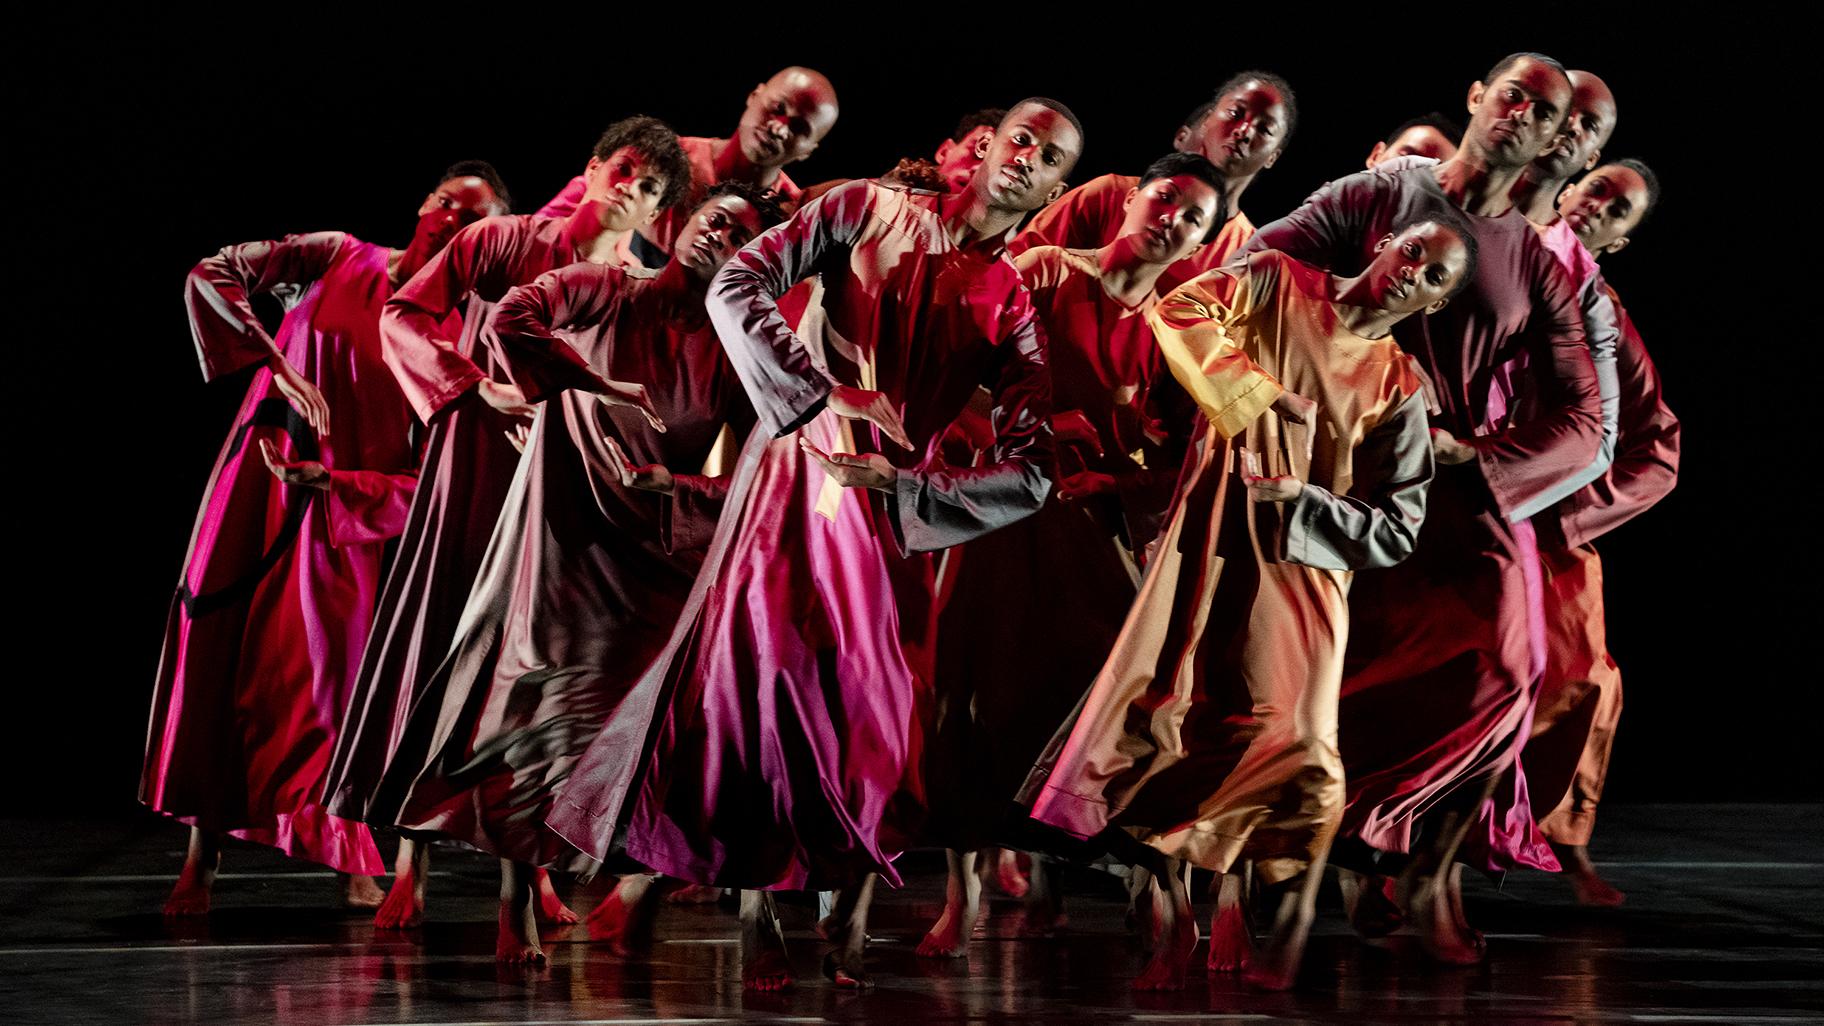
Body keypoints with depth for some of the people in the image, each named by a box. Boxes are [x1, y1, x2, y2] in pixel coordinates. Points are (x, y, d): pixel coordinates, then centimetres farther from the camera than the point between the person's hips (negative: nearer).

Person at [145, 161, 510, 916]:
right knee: (219, 648, -2)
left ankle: (361, 869, 9)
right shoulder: (339, 261, 1)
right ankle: (201, 858, 5)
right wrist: (280, 370, -12)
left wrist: (330, 482, -19)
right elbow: (211, 276, -3)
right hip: (257, 490, 1)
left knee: (336, 669, -7)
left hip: (351, 515, -1)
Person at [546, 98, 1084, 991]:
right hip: (793, 477, -1)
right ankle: (756, 909, 2)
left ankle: (853, 913, 7)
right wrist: (825, 391, -17)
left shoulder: (1012, 311, 4)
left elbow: (1029, 476, -3)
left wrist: (900, 481, -15)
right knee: (756, 677, -6)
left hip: (893, 509, 1)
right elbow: (735, 289, -7)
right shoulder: (870, 211, 2)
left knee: (876, 704, -4)